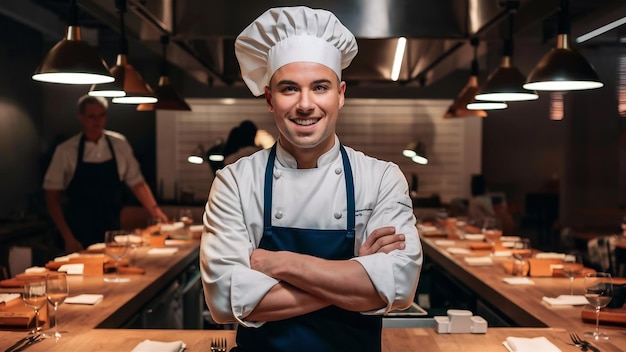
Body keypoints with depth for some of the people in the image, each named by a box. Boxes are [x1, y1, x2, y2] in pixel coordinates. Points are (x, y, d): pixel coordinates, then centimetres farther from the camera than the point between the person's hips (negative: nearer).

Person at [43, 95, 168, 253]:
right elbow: (52, 197, -3)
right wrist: (68, 238, -10)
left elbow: (136, 183, 7)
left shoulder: (119, 144, 2)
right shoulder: (65, 151, -5)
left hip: (112, 234, 2)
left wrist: (155, 211, -7)